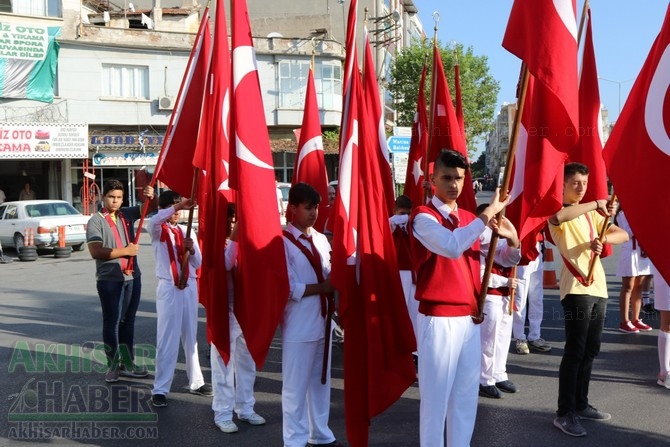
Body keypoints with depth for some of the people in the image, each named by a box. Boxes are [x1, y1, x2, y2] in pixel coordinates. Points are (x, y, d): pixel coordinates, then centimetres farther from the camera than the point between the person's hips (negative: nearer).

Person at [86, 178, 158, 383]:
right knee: (112, 321, 1)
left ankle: (127, 363, 23)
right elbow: (95, 251, -16)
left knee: (128, 320, 13)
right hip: (110, 279, -5)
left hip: (132, 276, 6)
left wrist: (151, 197, -11)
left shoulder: (127, 214, 8)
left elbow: (152, 208, 12)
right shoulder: (96, 221, -7)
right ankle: (112, 365, 10)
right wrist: (125, 251, -14)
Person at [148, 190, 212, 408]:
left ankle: (196, 382, 24)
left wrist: (191, 249, -13)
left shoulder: (186, 231, 10)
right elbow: (153, 221, -29)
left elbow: (198, 263, 7)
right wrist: (178, 205, -38)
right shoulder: (158, 231, -2)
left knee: (191, 337, 14)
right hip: (168, 288, -4)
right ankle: (160, 389, 0)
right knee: (167, 339, -5)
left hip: (189, 287, 5)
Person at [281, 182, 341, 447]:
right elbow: (289, 289, -15)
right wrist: (323, 287, -12)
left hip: (322, 323, 7)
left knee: (321, 382, 16)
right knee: (296, 387, 4)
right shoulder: (283, 242, -10)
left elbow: (329, 276, 11)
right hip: (299, 327, -7)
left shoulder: (321, 239, 10)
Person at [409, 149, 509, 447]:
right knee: (436, 394, 0)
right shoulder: (423, 216, -9)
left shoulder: (470, 220, 14)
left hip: (470, 317, 7)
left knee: (466, 394, 13)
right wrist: (488, 213, -23)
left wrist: (509, 237, -5)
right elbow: (452, 246, -29)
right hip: (438, 318, -7)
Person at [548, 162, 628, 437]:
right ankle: (564, 414, -3)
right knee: (575, 351, -8)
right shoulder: (559, 212, -3)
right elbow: (558, 217, -30)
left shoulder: (591, 215, 19)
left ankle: (580, 405, 23)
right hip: (576, 289, -7)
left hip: (598, 289, 7)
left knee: (590, 350, 12)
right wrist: (596, 204, -24)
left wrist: (602, 239, -13)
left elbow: (623, 235, 8)